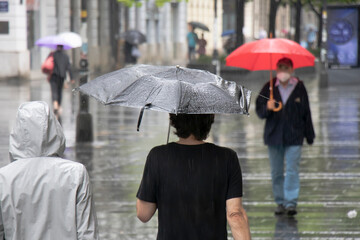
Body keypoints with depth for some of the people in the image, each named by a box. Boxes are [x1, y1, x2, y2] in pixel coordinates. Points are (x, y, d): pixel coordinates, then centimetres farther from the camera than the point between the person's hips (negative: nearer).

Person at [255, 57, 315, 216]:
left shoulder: (299, 88, 3)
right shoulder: (269, 88, 4)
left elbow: (306, 113, 7)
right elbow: (259, 111, 3)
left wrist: (309, 136, 8)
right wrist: (267, 108, -20)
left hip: (294, 137, -2)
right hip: (274, 136, 2)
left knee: (292, 170, -8)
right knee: (276, 172, 5)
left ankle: (291, 203, -7)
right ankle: (280, 202, 14)